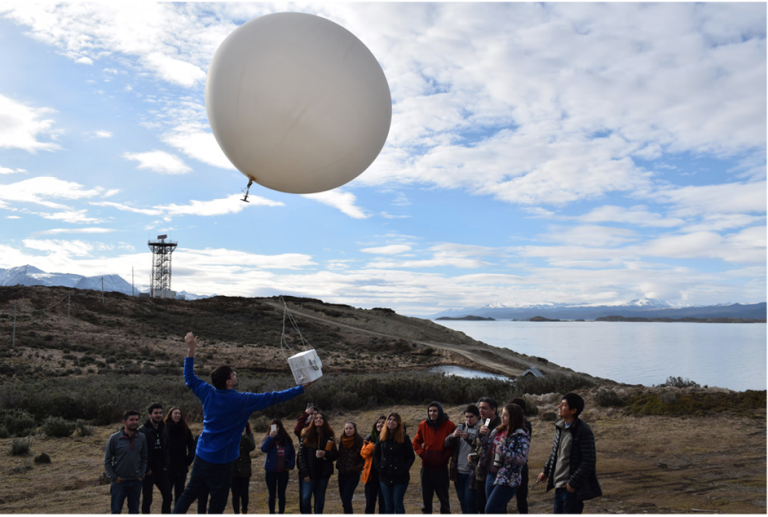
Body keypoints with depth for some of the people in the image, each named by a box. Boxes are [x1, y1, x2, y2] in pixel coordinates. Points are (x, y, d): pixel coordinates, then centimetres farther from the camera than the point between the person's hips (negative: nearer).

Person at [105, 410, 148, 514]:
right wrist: (113, 477, -8)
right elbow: (107, 461, -4)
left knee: (134, 509, 12)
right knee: (116, 510, 3)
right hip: (119, 482, -3)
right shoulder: (114, 438, -9)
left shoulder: (142, 438, 0)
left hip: (136, 482, 3)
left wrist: (141, 475, 0)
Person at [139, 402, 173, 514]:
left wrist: (166, 465, 3)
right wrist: (146, 469, -15)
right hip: (148, 471, -5)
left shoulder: (164, 430, 7)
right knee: (147, 499, 4)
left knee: (168, 496, 8)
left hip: (161, 470, 5)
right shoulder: (142, 431, -12)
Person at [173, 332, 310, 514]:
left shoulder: (208, 394, -4)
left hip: (201, 456, 6)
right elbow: (274, 397, -12)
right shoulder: (242, 401, -17)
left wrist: (191, 350, 17)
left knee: (189, 492, 20)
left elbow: (189, 378, 14)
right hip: (221, 462, -5)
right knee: (217, 503, 5)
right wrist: (302, 387, -3)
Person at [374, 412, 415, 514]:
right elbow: (376, 453, 13)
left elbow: (411, 457, -3)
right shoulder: (382, 437, 4)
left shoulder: (404, 438, -6)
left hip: (400, 478, -3)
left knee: (398, 503, -1)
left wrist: (404, 470, -12)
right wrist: (378, 467, 1)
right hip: (384, 477, 4)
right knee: (388, 504, 11)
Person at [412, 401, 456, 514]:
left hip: (441, 468, -3)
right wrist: (422, 454, -2)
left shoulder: (449, 425, -6)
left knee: (444, 498, 4)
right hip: (426, 467, 3)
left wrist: (445, 456, -10)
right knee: (426, 497, 11)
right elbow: (416, 443, 12)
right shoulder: (423, 425, 3)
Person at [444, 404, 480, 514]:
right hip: (459, 472, 6)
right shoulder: (460, 427, 11)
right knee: (462, 502, 16)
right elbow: (447, 444, 5)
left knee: (470, 502, -5)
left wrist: (468, 438, -30)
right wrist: (453, 436, -16)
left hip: (472, 473, -6)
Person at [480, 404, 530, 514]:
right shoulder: (497, 431, 10)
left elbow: (521, 458, -22)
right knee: (499, 512, 14)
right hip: (491, 475, 8)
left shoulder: (521, 436, -12)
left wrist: (503, 450, -23)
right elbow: (487, 448, 24)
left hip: (507, 480, -8)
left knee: (490, 510, -12)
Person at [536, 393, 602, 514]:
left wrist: (573, 483, -19)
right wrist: (546, 471, 17)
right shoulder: (560, 427, 7)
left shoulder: (583, 431, -18)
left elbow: (588, 460, -20)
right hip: (559, 485, 8)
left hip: (572, 488, -8)